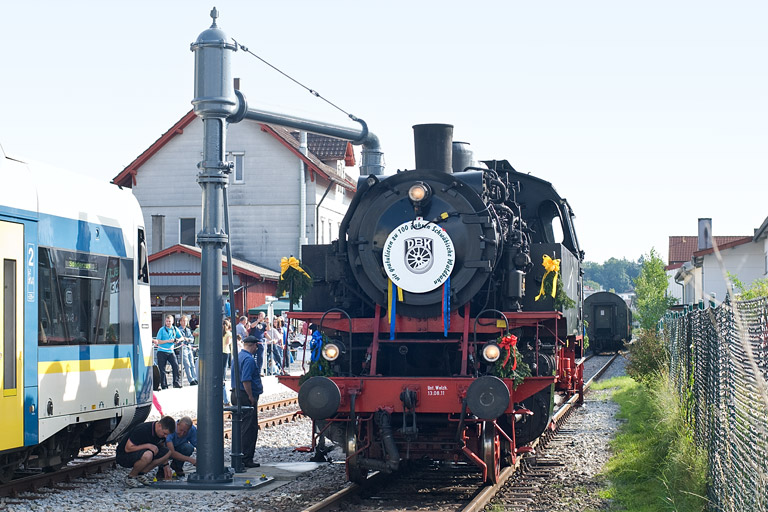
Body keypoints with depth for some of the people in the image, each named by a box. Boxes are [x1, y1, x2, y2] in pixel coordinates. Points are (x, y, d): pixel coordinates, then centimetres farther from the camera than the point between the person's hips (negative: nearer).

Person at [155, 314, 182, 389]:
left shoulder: (175, 329, 8)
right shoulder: (162, 330, -3)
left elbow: (181, 338, 19)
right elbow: (158, 341, -7)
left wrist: (177, 340, -3)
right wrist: (168, 341, -14)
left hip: (171, 351, 2)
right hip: (162, 351, -2)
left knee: (176, 366, -13)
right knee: (162, 369, 0)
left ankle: (177, 383, -6)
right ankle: (164, 385, 8)